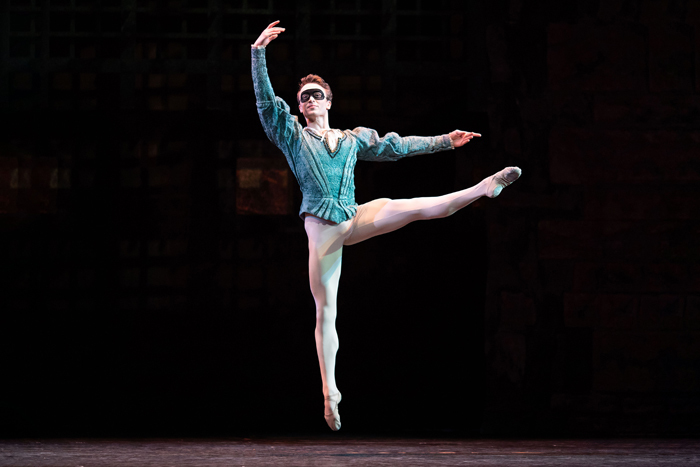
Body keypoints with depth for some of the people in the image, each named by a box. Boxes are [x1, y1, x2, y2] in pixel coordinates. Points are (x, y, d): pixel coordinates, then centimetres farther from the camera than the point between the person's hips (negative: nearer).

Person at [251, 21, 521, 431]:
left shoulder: (353, 139, 20)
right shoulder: (292, 135, 11)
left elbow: (396, 146, 25)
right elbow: (265, 98, 0)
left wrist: (445, 141, 24)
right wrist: (259, 52, -10)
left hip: (354, 220, 2)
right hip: (321, 228, -2)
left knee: (422, 207, -16)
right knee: (325, 309, -4)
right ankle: (330, 392, 0)